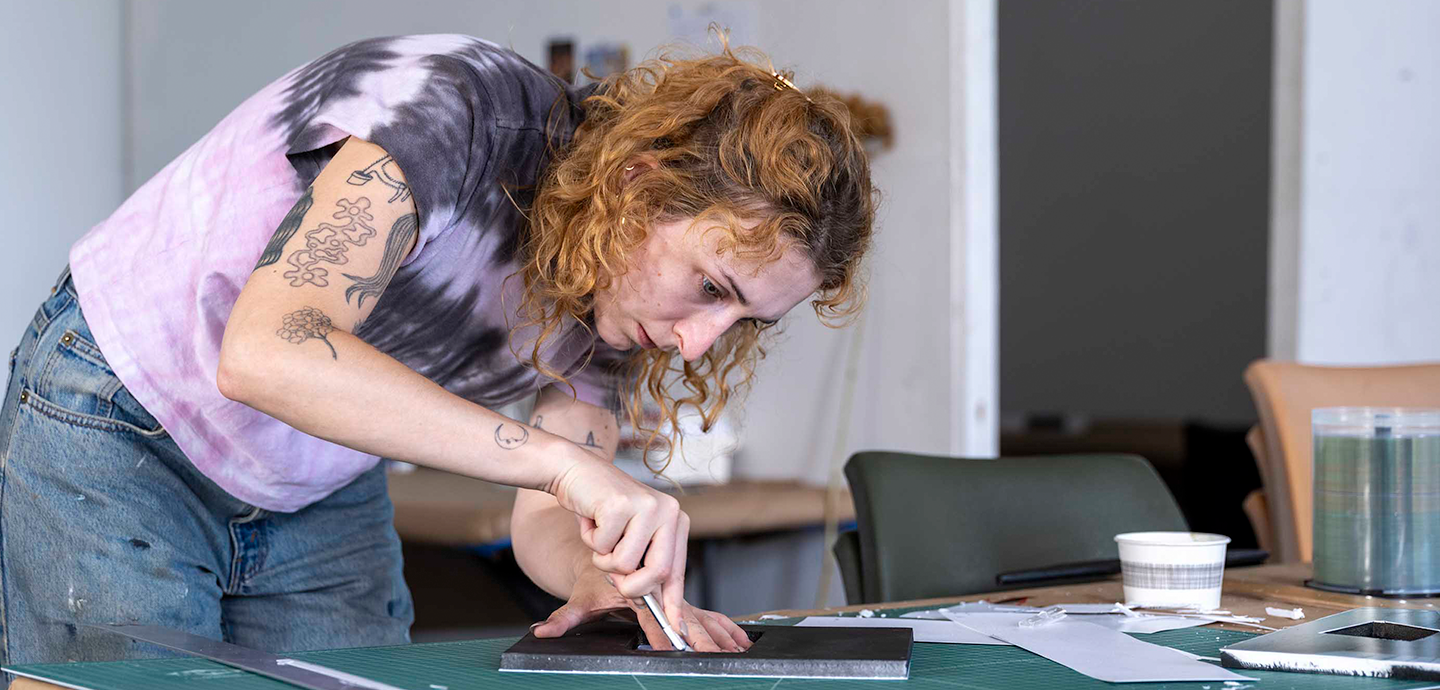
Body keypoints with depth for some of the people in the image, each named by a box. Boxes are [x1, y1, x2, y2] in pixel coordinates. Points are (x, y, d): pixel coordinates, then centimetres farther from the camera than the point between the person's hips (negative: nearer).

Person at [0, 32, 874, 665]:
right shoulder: (455, 112, -31)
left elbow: (548, 523, -5)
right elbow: (265, 354, -44)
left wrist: (617, 576, -29)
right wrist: (564, 461, -48)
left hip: (327, 498, 6)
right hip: (125, 435, -6)